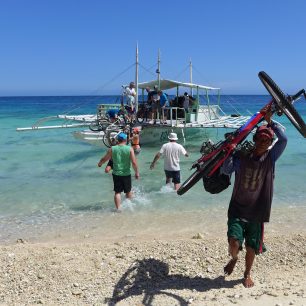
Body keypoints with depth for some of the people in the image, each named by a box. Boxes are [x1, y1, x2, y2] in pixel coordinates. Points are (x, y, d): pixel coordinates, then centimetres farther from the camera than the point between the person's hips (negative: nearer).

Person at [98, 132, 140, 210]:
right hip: (126, 174, 0)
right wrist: (137, 172, 0)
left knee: (117, 192, 6)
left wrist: (99, 163, 28)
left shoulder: (112, 149, -3)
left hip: (116, 174, 1)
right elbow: (134, 163, -12)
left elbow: (104, 159, 7)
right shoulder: (130, 149, -8)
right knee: (128, 191, 18)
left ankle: (118, 208, -1)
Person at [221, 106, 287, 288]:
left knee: (252, 248, 11)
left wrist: (269, 121, -14)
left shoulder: (270, 158, -1)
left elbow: (283, 140, -14)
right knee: (234, 243, -11)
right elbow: (226, 170, -14)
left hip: (257, 212, 1)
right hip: (238, 209, -1)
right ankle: (234, 259, 26)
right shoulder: (242, 157, -3)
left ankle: (247, 274, 39)